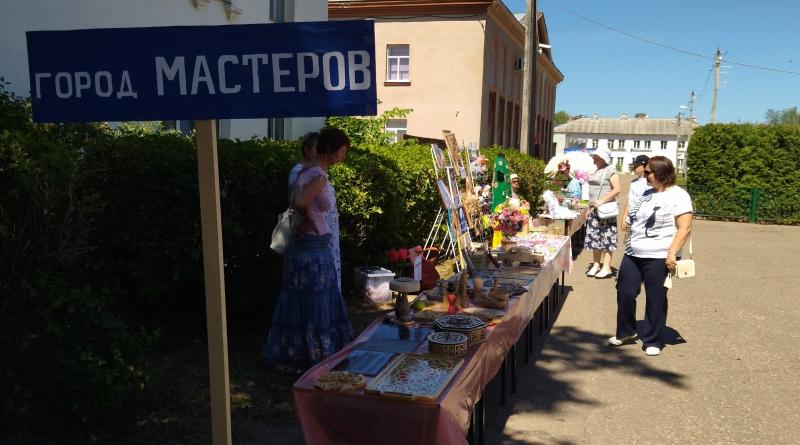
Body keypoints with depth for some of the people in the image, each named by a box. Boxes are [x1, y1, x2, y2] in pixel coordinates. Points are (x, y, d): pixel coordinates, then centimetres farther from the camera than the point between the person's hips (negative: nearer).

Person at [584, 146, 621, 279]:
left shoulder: (610, 170, -7)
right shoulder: (597, 172, 17)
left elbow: (617, 189, -16)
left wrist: (601, 201, -21)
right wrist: (589, 208, 16)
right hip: (594, 210, 8)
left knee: (606, 238, -5)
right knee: (594, 238, 8)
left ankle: (606, 268, -2)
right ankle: (596, 265, 16)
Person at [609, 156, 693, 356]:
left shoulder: (678, 196, -8)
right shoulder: (647, 194, 14)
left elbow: (685, 228, -13)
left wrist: (672, 253, -20)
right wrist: (630, 245, 18)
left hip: (658, 257, -7)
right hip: (633, 254, 7)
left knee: (655, 300, 3)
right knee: (625, 293, 7)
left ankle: (652, 341, 17)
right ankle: (625, 332, 26)